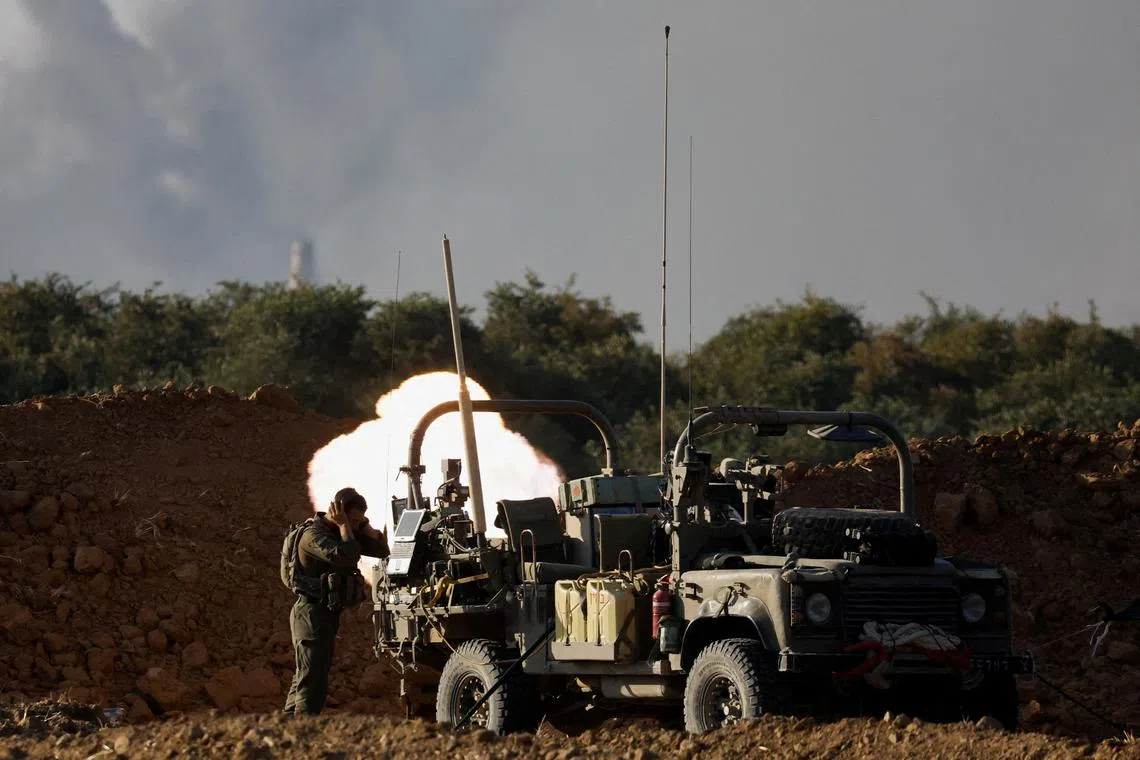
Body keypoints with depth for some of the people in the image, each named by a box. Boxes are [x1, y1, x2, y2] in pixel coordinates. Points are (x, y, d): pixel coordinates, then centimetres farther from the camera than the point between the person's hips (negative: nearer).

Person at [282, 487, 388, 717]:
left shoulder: (341, 533, 13)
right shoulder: (313, 534, -16)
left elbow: (381, 549, 11)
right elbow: (345, 557, -31)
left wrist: (364, 525, -1)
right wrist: (344, 525, -18)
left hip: (327, 614, 10)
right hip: (312, 612, -10)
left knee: (304, 678, 14)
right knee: (312, 680, -17)